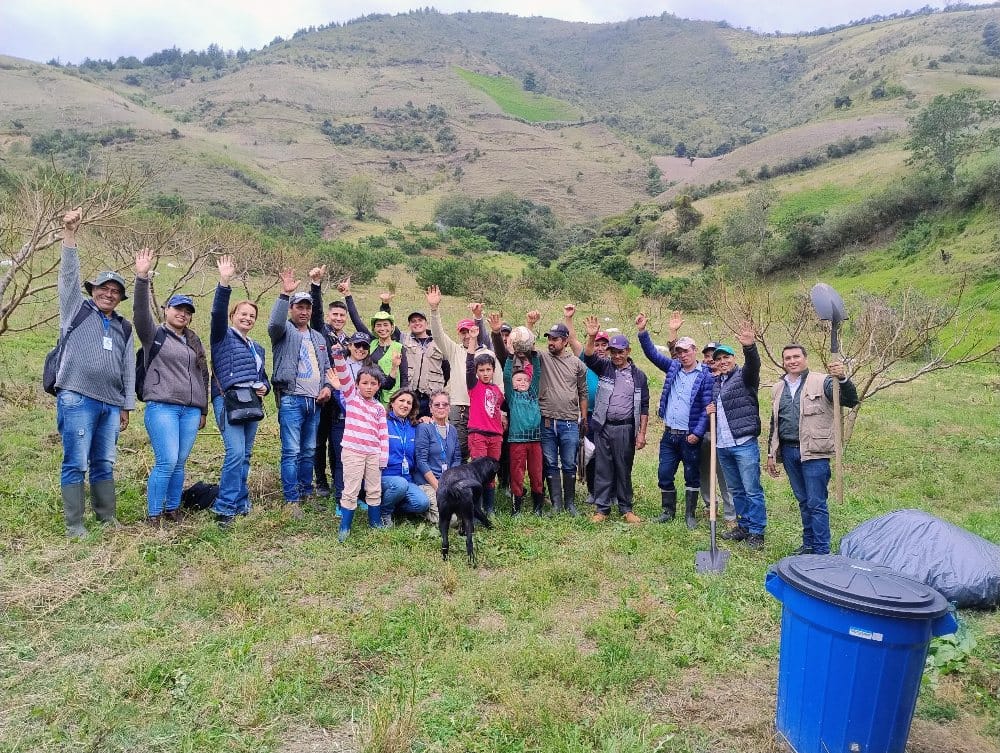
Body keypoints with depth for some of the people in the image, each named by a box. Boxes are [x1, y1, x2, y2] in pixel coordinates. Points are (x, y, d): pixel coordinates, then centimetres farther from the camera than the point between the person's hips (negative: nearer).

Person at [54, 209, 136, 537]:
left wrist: (127, 405, 14)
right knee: (76, 464, -3)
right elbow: (69, 275, -5)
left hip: (111, 404, 5)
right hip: (77, 399, -4)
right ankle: (74, 524, 3)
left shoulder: (124, 327, 19)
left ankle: (107, 518, 18)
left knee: (104, 464, 10)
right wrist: (69, 234, -15)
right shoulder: (77, 310, 9)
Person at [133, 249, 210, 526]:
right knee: (167, 462, -11)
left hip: (191, 410, 5)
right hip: (162, 407, -5)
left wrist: (203, 409, 21)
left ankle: (172, 510, 18)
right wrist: (142, 277, -26)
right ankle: (153, 516, 0)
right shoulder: (154, 334, 6)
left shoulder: (194, 341, 20)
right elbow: (141, 311, -13)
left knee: (179, 463, 7)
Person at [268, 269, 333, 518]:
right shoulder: (285, 330, 1)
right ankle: (291, 500, 0)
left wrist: (328, 387, 4)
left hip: (315, 401, 6)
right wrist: (285, 294, -28)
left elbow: (326, 367, 22)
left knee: (309, 452, 13)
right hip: (291, 399, -6)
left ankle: (306, 493, 24)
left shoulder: (318, 337, 21)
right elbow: (275, 323, -23)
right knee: (291, 452, -6)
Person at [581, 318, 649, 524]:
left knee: (624, 470, 8)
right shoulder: (604, 367, 5)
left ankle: (626, 509, 20)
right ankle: (602, 509, 13)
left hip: (626, 429, 0)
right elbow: (589, 357, -13)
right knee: (603, 469, 4)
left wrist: (642, 433, 0)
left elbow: (643, 407, 6)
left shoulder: (638, 376, 6)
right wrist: (591, 337, -29)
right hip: (603, 427, 0)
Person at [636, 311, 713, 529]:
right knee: (664, 474, 8)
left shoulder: (705, 376, -7)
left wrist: (697, 433, -17)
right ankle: (668, 510, 24)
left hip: (690, 436, -4)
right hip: (669, 434, 4)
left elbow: (707, 408, -10)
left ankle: (690, 514, 21)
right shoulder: (673, 367, 7)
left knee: (692, 476, 9)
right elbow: (652, 353, 4)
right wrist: (642, 331, -8)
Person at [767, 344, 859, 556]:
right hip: (788, 451, 6)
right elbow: (774, 423, 20)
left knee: (816, 504, -3)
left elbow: (850, 401, -16)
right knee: (803, 501, 16)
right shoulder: (778, 389, 13)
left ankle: (821, 552, 4)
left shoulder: (822, 382, -5)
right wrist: (771, 454, 19)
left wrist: (843, 378, -34)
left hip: (813, 452, -6)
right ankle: (808, 544, 28)